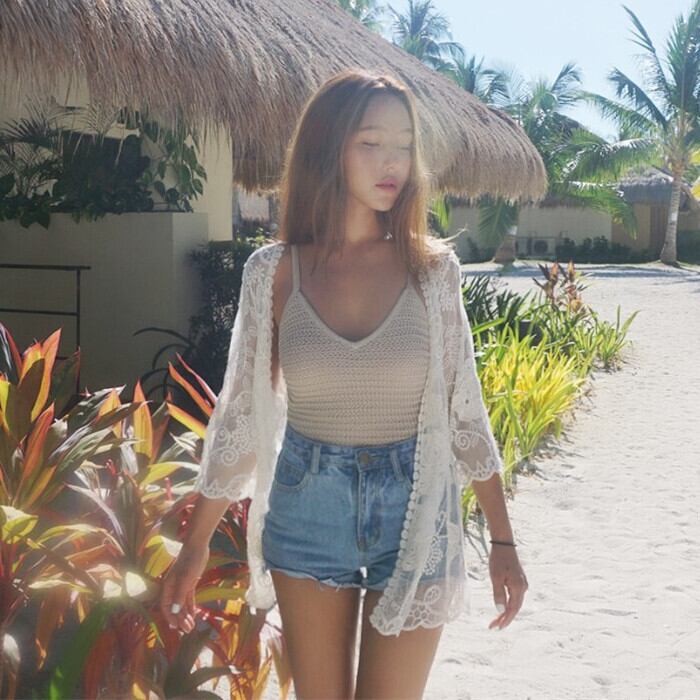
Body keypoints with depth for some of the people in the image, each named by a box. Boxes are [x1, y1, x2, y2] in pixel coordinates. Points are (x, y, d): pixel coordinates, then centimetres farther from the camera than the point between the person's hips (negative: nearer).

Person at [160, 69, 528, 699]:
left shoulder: (433, 267, -5)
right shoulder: (274, 271, -5)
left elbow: (465, 409, 0)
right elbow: (241, 413, 0)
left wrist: (503, 540, 0)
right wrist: (195, 547, 1)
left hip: (415, 508, 0)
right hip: (306, 506, 1)